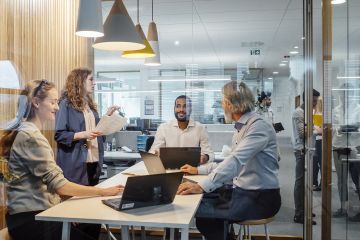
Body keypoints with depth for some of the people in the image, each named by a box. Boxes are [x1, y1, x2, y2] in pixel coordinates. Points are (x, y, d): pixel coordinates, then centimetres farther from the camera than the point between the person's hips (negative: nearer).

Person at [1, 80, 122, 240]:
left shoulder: (28, 131, 12)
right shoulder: (31, 137, -21)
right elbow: (57, 184, -25)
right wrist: (103, 192, -19)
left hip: (33, 212, 10)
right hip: (30, 219, -10)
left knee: (92, 225, 15)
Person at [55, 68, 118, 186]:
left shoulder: (90, 104, 15)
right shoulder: (67, 104, -7)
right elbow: (59, 135, -13)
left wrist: (107, 116, 6)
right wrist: (82, 134, -24)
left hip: (94, 161, 7)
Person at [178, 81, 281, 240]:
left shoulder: (259, 126, -19)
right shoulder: (241, 128, 10)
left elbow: (235, 161, -31)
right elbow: (231, 162, 17)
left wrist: (202, 186, -37)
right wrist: (198, 169, 15)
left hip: (260, 198, -8)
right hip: (242, 191, 8)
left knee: (203, 212, -16)